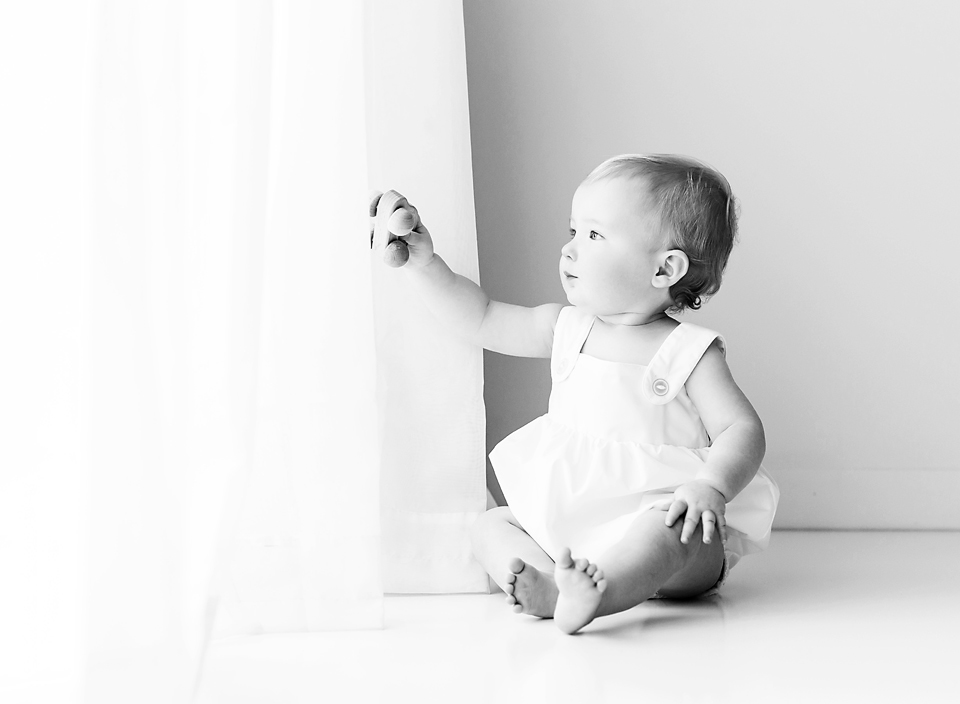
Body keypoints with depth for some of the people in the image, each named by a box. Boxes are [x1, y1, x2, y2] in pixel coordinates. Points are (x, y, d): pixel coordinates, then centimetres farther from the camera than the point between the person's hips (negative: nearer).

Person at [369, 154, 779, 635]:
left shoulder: (688, 353, -8)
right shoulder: (569, 329, 8)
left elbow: (743, 430, -12)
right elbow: (483, 321, 11)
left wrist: (711, 487, -31)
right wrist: (423, 262, 0)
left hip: (652, 516, -6)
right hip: (568, 526, 7)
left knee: (671, 528, -37)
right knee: (490, 526, -6)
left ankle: (572, 595, -60)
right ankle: (557, 586, -35)